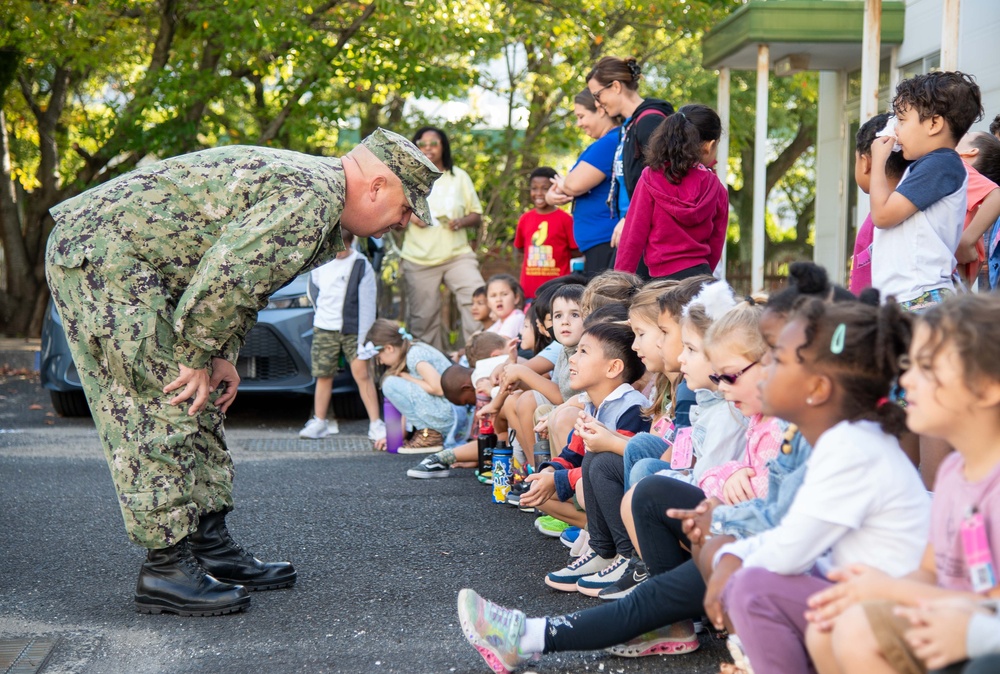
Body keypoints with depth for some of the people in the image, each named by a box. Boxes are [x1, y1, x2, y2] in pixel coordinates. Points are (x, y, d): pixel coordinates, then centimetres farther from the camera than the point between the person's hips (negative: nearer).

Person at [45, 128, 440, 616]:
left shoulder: (315, 196, 14)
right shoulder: (311, 198, -21)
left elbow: (246, 279, 21)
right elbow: (225, 276, -28)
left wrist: (222, 356, 12)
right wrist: (196, 357, -16)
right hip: (101, 254, -11)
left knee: (199, 410, 12)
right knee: (161, 411, -11)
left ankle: (211, 547, 18)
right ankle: (166, 569, -6)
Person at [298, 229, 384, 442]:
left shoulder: (361, 265, -10)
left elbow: (366, 304, -11)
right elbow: (313, 286, 22)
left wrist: (363, 338, -15)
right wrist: (320, 309, 11)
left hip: (352, 329, -4)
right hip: (324, 328, 4)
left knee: (361, 373, -10)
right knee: (323, 376, 8)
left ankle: (376, 424, -6)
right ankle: (319, 422, 19)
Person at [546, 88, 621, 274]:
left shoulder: (609, 143, -12)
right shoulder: (605, 144, 21)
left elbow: (575, 185, -20)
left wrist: (561, 185, 5)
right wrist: (552, 196, -2)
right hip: (596, 245, 10)